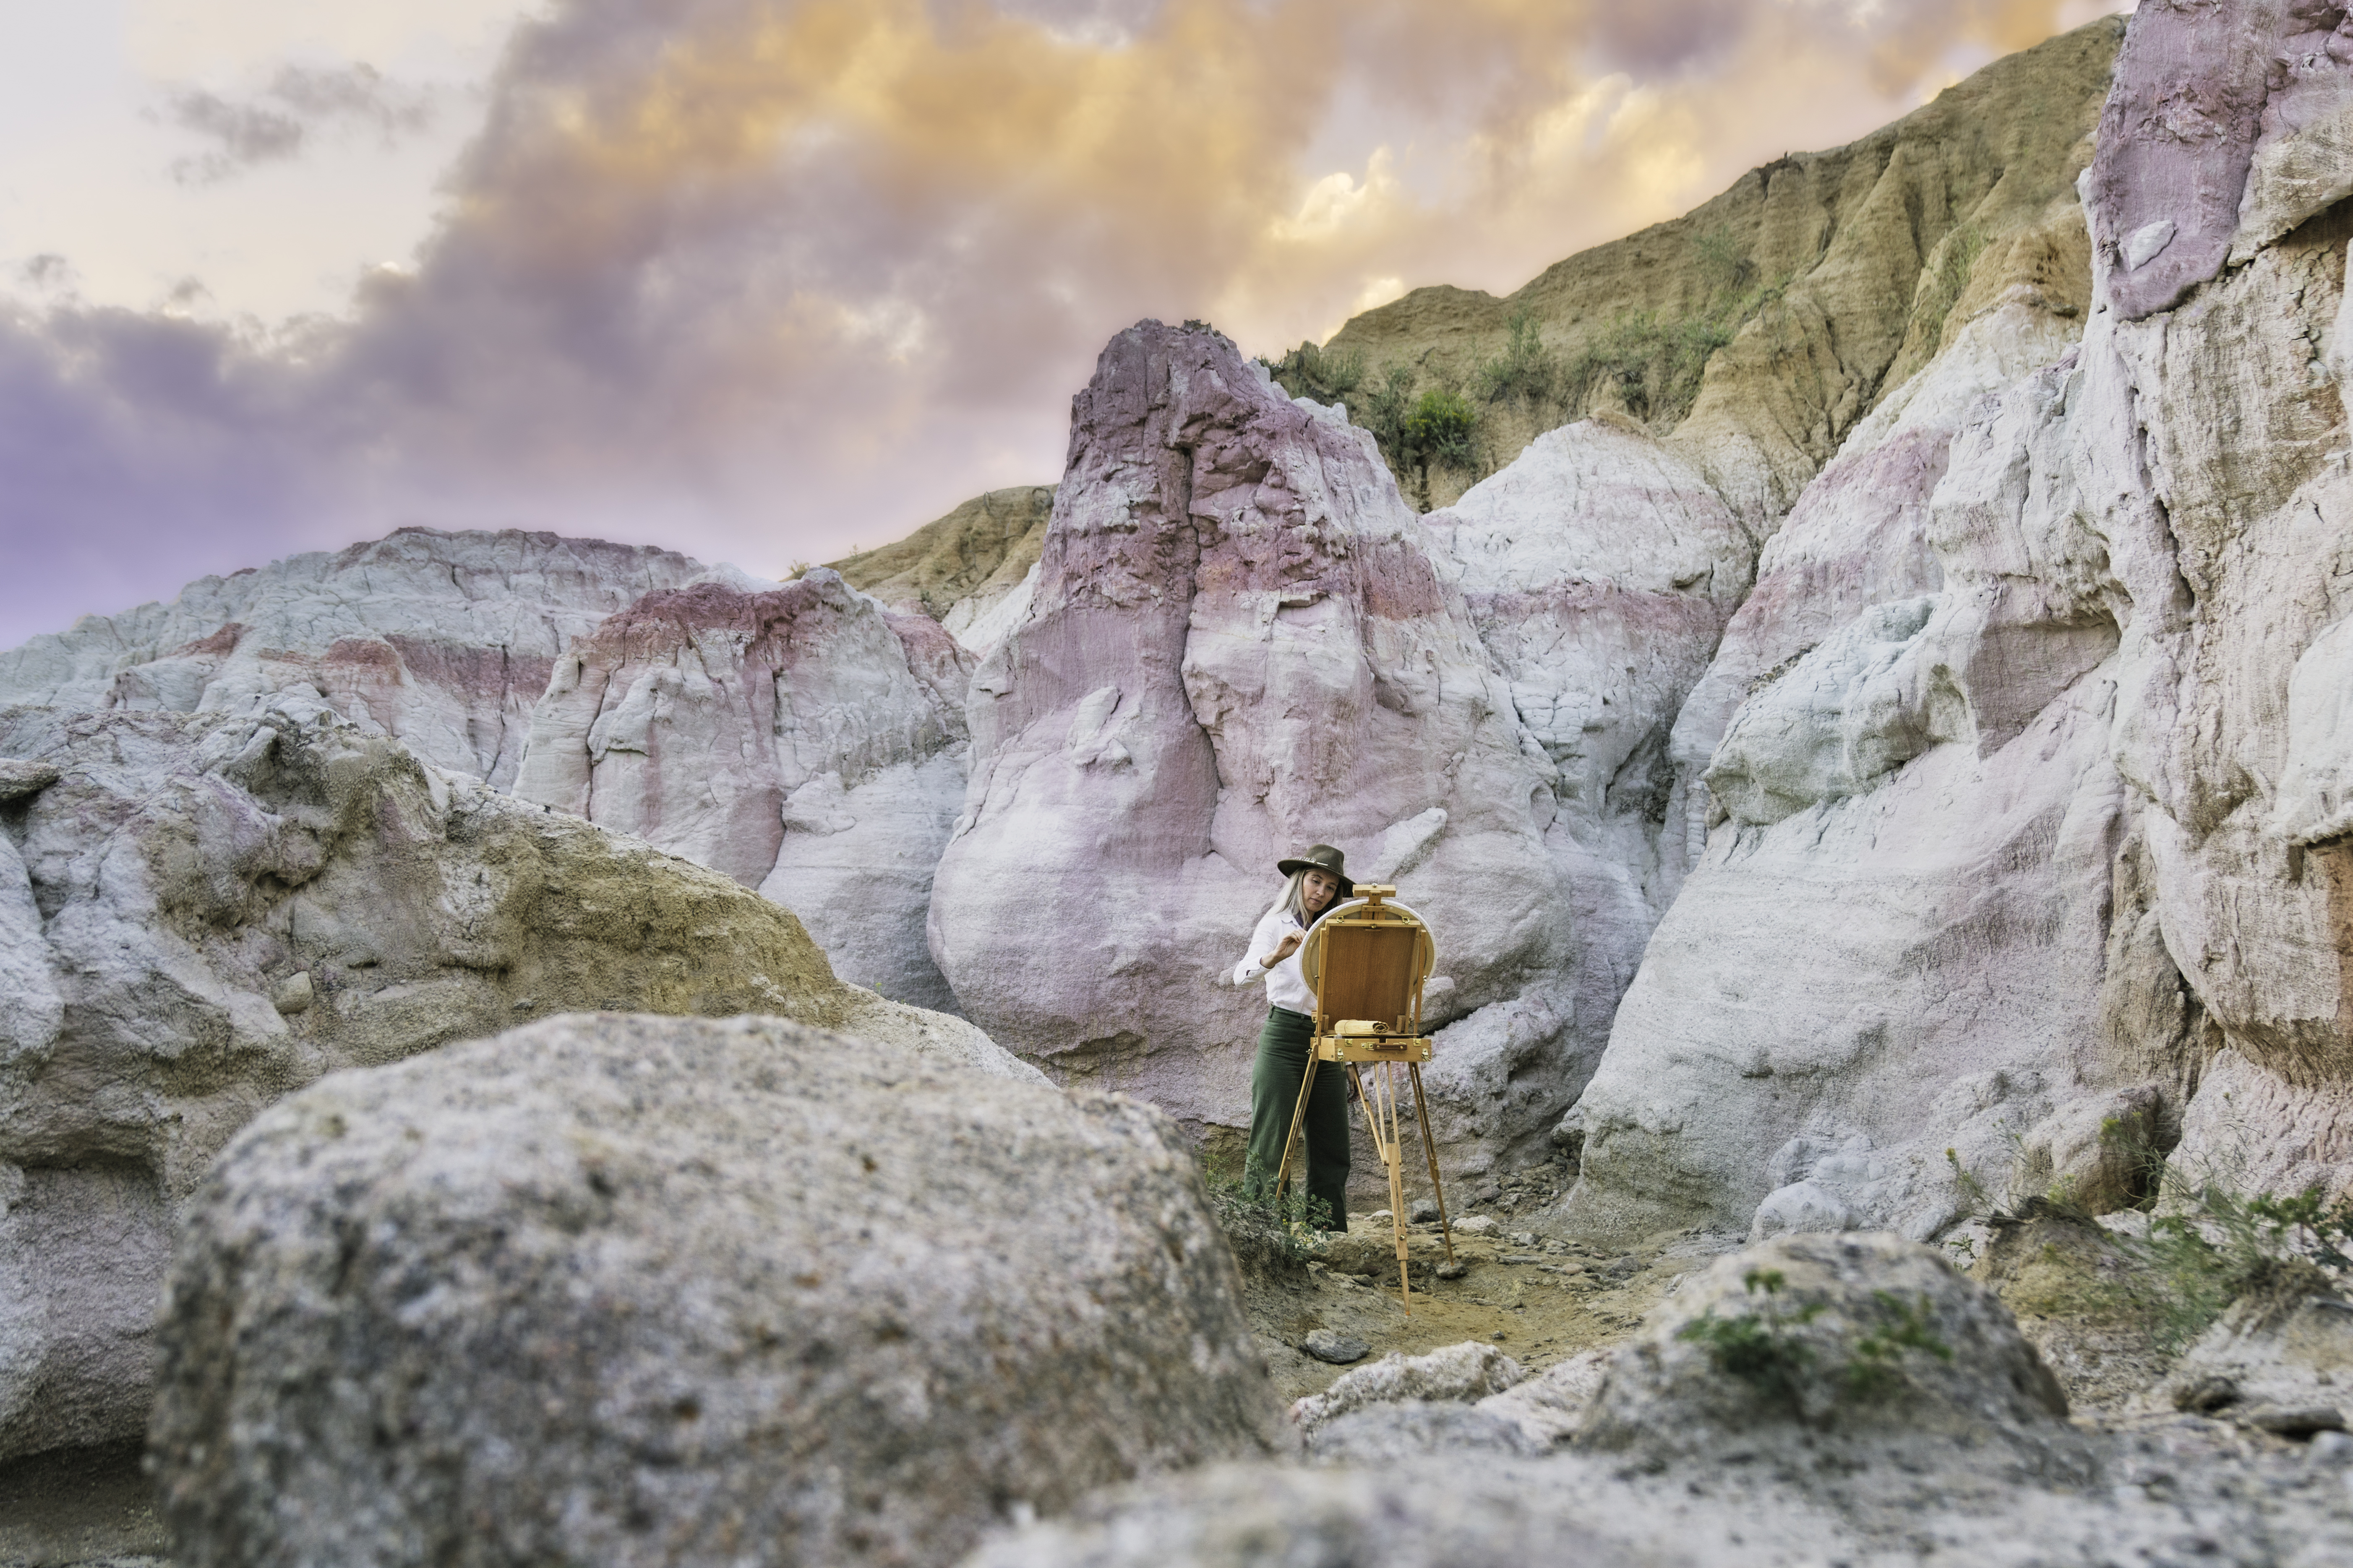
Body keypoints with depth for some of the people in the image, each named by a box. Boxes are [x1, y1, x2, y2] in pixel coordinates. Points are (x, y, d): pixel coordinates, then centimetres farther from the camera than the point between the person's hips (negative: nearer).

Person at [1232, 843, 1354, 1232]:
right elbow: (1241, 976, -20)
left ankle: (1329, 1235, 9)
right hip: (1283, 1037, -5)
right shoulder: (1276, 924, 0)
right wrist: (1274, 957, -34)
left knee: (1331, 1148, 4)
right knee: (1270, 1142, -7)